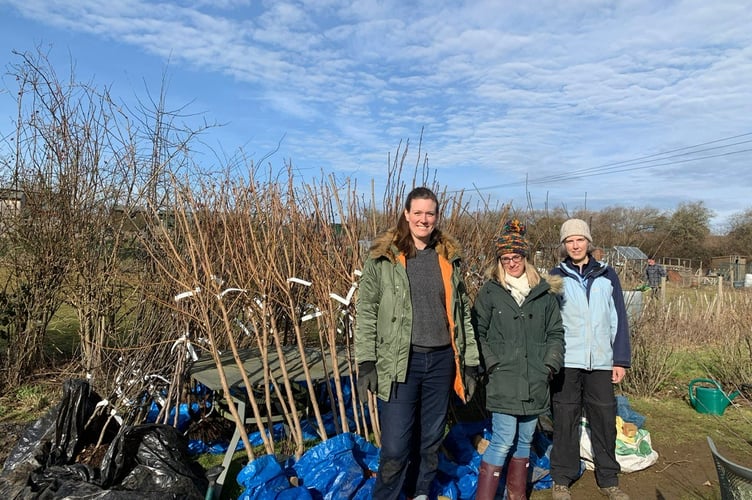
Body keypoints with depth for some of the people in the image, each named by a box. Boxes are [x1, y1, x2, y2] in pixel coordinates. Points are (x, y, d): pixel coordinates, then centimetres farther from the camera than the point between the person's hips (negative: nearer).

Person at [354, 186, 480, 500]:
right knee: (395, 448, -1)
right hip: (399, 363, -3)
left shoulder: (449, 257, 8)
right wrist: (366, 363, -10)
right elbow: (366, 312, -4)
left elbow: (463, 312, 11)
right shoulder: (383, 257, -3)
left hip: (441, 361, 4)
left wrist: (470, 363, 8)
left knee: (431, 441, 16)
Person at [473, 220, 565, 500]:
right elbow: (478, 333, -2)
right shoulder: (489, 292, -1)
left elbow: (555, 333, 12)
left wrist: (551, 364, 1)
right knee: (502, 443, -5)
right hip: (503, 382, -4)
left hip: (535, 383, 4)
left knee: (524, 441, 15)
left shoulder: (544, 293, 8)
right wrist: (492, 364, -10)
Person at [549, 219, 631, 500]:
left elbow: (618, 320, 8)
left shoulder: (607, 276, 8)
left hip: (601, 362, 2)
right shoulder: (555, 277, 3)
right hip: (566, 363, -1)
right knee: (565, 421, 4)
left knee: (605, 419, 8)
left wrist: (621, 359, 4)